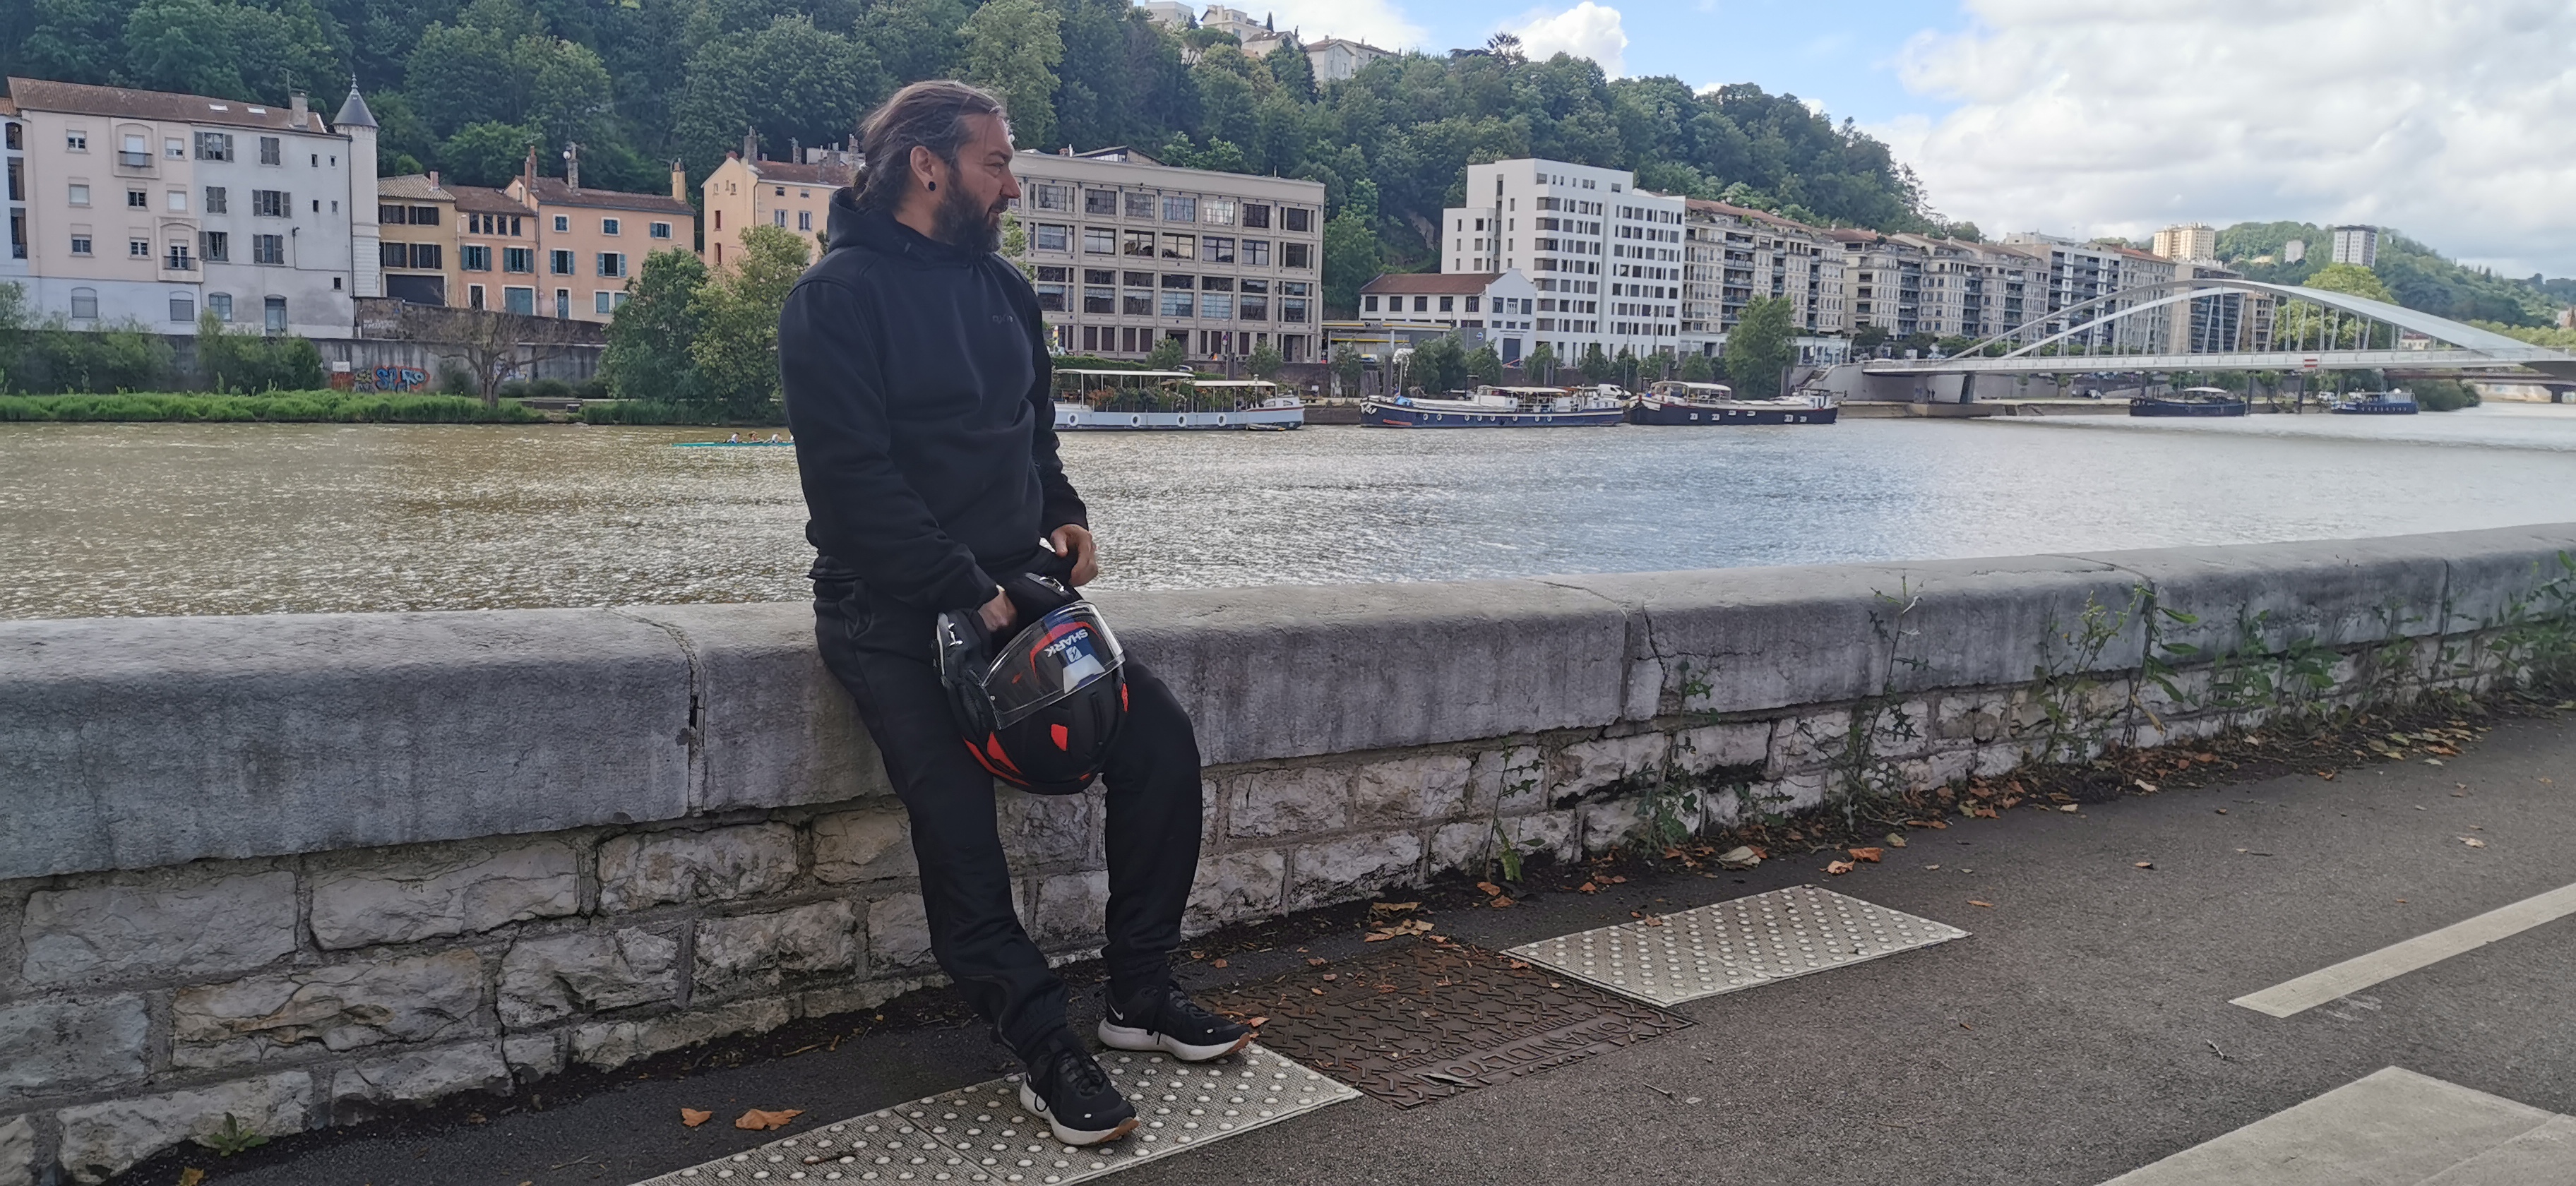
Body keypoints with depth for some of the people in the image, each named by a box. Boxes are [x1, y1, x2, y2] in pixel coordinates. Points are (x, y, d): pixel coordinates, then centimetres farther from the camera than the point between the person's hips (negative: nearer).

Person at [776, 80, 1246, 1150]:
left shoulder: (1003, 289, 13)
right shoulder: (838, 296, -9)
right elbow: (854, 478, -18)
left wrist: (1065, 517, 3)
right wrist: (967, 591, -21)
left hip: (1010, 582, 7)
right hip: (891, 609, -6)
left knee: (1160, 737, -7)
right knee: (954, 813, -22)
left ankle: (1140, 995, 5)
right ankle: (1047, 1051, -9)